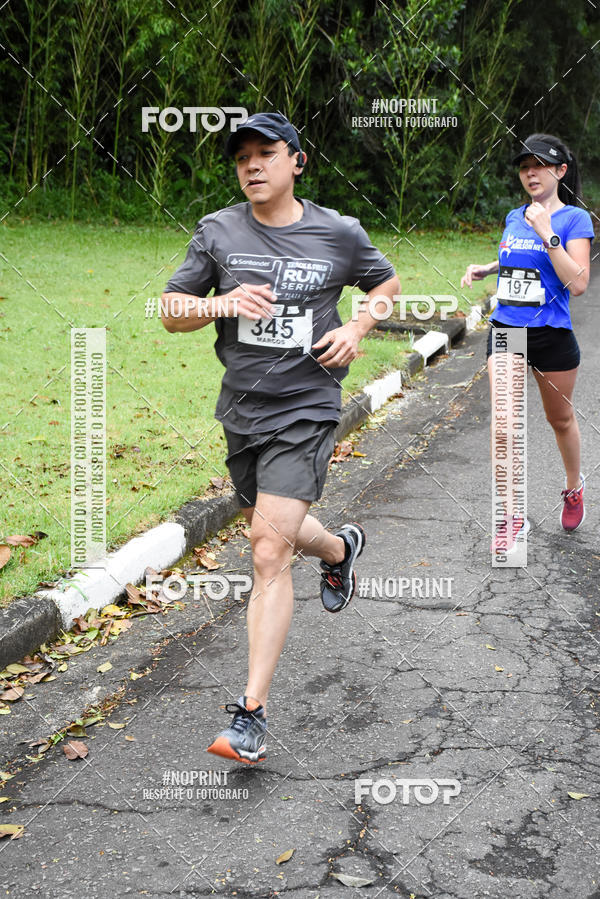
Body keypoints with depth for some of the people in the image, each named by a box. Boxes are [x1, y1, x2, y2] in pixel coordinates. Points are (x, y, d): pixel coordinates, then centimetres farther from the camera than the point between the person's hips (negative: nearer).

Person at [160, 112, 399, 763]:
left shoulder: (339, 234, -2)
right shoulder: (217, 232, 1)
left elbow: (386, 282, 16)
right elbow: (171, 312, 4)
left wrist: (356, 328, -3)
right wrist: (223, 303, -16)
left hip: (305, 411, -4)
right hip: (241, 411, 4)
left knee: (269, 555, -14)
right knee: (270, 534, 21)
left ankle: (251, 715, -8)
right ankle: (340, 547, 57)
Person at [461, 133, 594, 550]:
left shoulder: (574, 218, -8)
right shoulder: (514, 218, 9)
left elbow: (578, 283, -19)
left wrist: (547, 233, -23)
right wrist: (486, 269, 10)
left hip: (552, 336, -4)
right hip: (506, 331, 4)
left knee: (560, 419, 15)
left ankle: (574, 487, 42)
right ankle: (513, 516, -2)